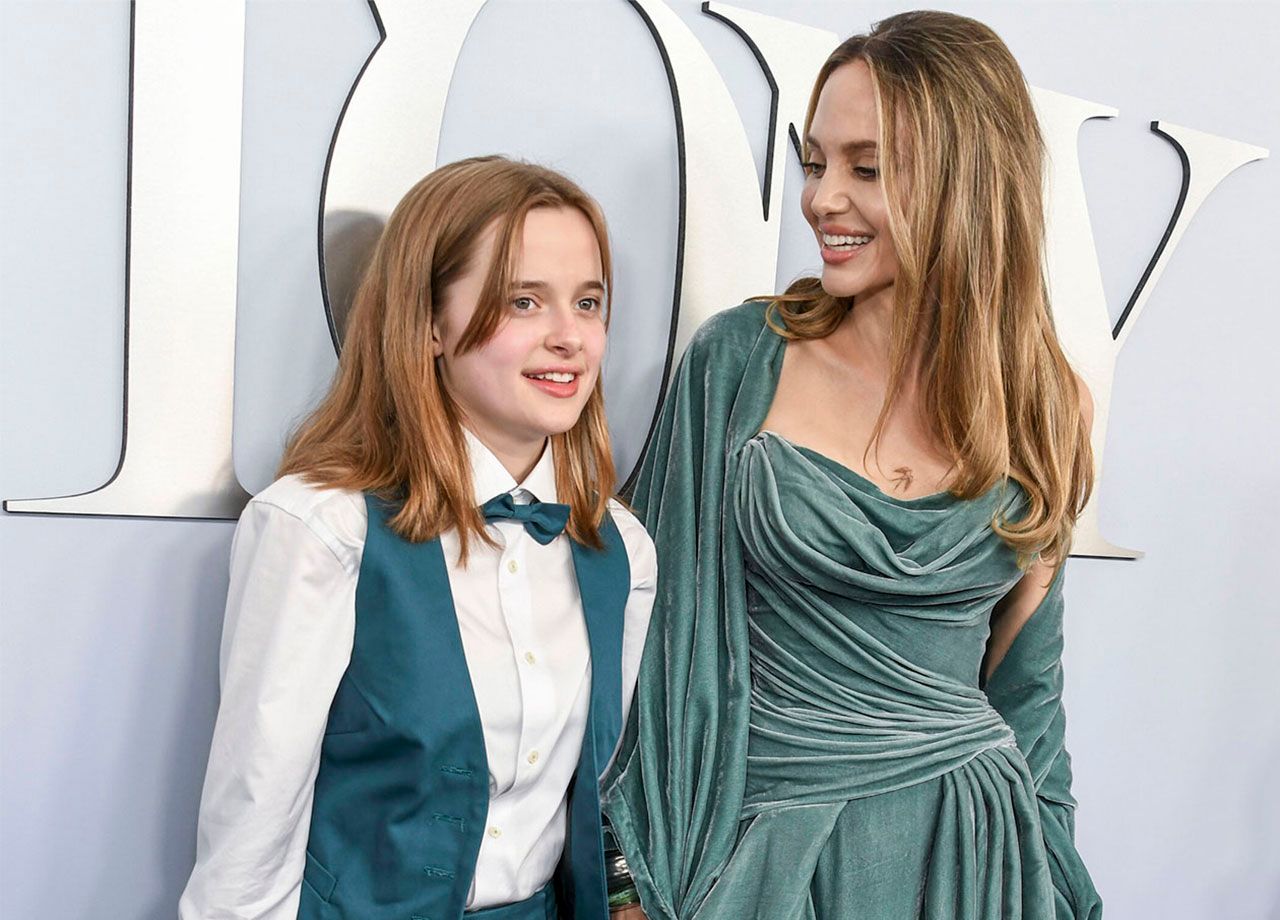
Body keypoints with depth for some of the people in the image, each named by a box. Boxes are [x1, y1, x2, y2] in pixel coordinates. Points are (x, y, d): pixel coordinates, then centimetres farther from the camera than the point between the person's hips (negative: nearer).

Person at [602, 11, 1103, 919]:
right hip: (758, 836, -1)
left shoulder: (1044, 406, -1)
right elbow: (666, 623, -3)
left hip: (961, 843, 2)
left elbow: (1026, 674, 9)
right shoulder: (740, 359, -8)